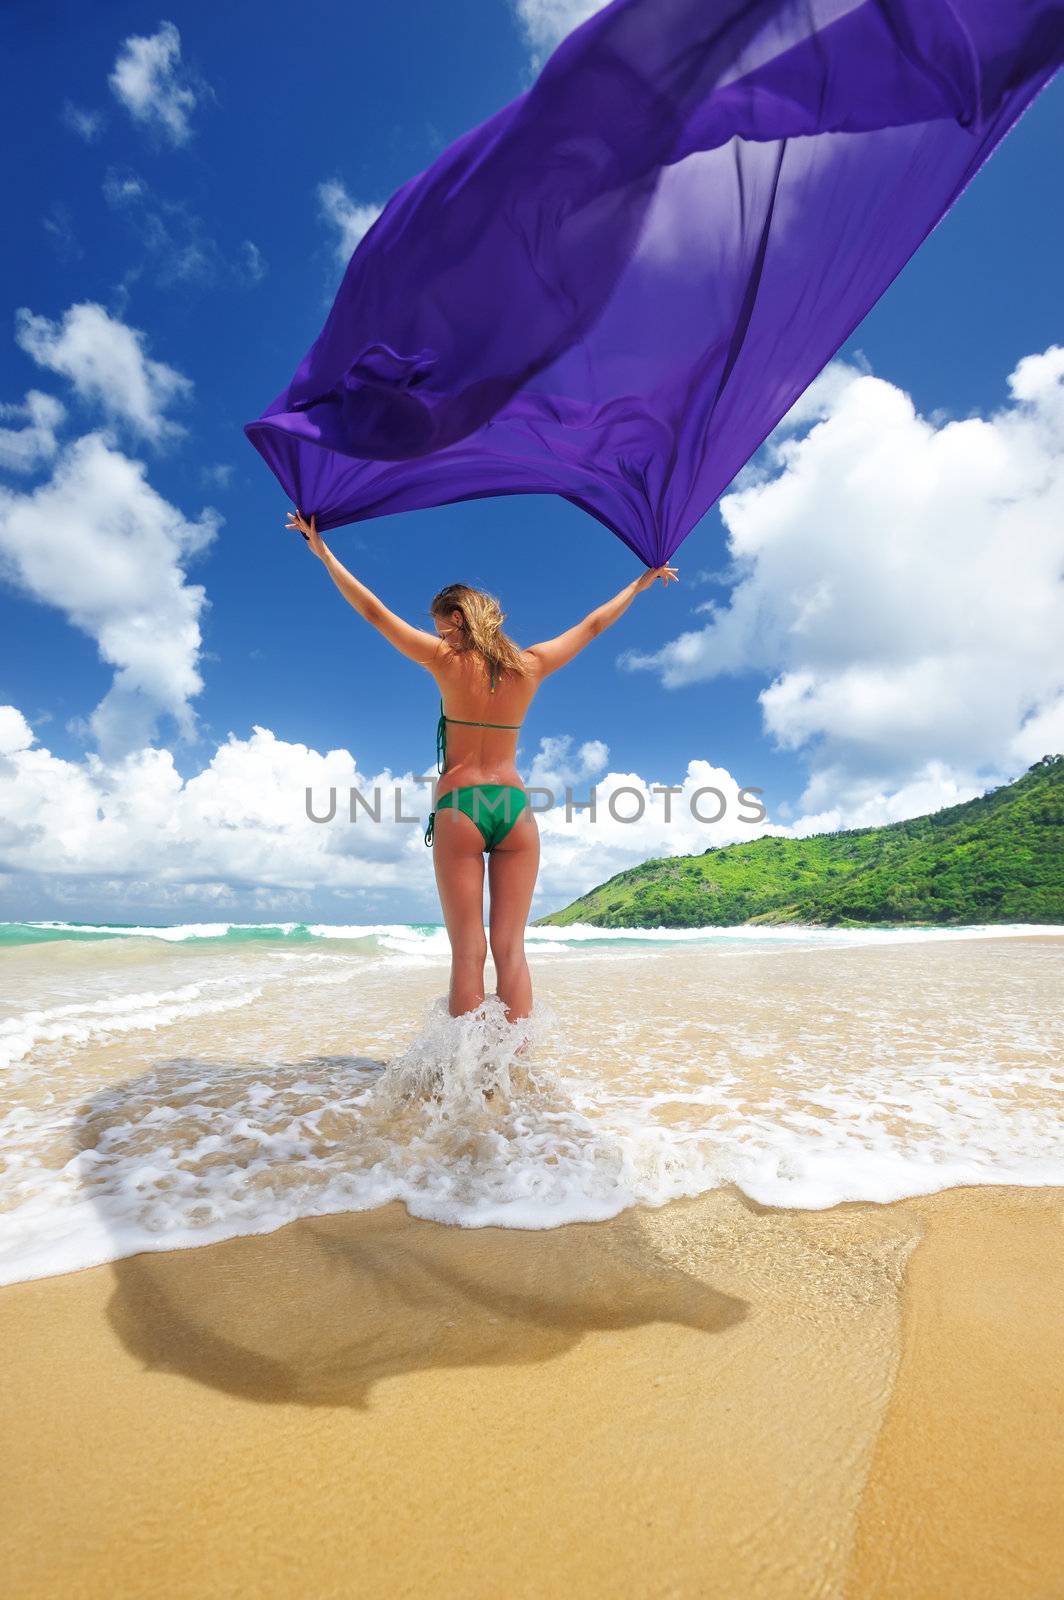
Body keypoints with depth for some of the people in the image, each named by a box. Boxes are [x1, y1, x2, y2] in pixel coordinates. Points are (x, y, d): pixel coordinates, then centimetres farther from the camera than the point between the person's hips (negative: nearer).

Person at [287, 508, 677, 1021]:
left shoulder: (447, 661, 0)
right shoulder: (530, 665, 9)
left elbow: (373, 610, 5)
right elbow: (594, 623, 22)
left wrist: (322, 550, 15)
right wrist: (640, 582, 37)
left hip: (459, 807, -3)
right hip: (516, 806, 3)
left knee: (468, 950, 0)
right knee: (510, 948, 5)